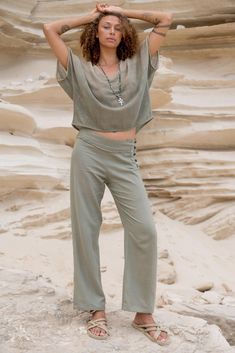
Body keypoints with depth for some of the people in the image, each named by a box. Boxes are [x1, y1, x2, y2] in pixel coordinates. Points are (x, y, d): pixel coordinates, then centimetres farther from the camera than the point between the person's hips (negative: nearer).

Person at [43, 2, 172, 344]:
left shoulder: (138, 64, 10)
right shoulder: (81, 68, 7)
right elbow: (50, 28, 3)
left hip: (125, 159, 1)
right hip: (88, 153, -1)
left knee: (144, 231, -8)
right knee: (86, 231, 2)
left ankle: (143, 313, 4)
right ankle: (96, 309, 16)